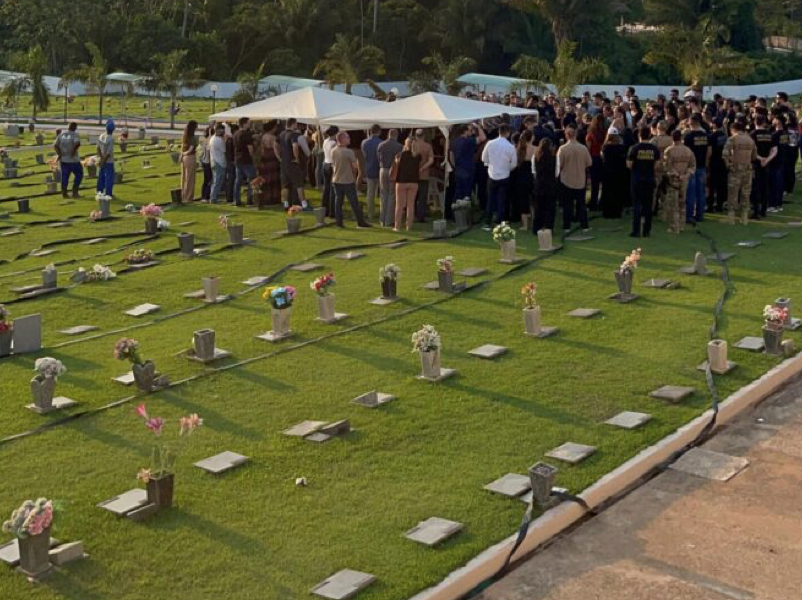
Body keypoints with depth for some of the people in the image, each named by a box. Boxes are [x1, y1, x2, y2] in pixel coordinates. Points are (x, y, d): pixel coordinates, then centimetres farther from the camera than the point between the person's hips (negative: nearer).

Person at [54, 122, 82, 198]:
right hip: (73, 160, -5)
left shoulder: (61, 134, 7)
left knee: (64, 176, 11)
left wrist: (59, 154, -2)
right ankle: (74, 192, 4)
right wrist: (73, 151, -18)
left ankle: (64, 193, 11)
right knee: (79, 174, 9)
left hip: (63, 160, 5)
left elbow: (55, 145, 0)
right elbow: (77, 143, -29)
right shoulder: (75, 134, -9)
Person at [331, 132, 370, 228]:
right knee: (354, 202, 3)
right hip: (348, 181, -5)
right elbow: (355, 166, -14)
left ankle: (339, 222, 10)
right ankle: (360, 221, 10)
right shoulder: (349, 152, -18)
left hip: (336, 180, 5)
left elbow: (333, 165, 10)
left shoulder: (333, 151, 0)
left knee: (338, 202, 9)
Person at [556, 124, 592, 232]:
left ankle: (567, 226, 10)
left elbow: (559, 165, -12)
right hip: (581, 180, 2)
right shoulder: (583, 148, -9)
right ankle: (584, 225, 14)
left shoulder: (562, 149, -16)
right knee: (581, 204, 12)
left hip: (566, 180, -2)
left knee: (567, 204, 8)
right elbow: (589, 164, 0)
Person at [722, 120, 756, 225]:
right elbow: (754, 156, 9)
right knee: (745, 194, 10)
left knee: (732, 194, 3)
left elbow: (725, 154, -17)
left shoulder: (732, 139, -7)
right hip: (747, 170, 4)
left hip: (735, 170, -4)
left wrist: (728, 165, -4)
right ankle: (744, 218, 12)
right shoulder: (750, 140, 8)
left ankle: (731, 218, 4)